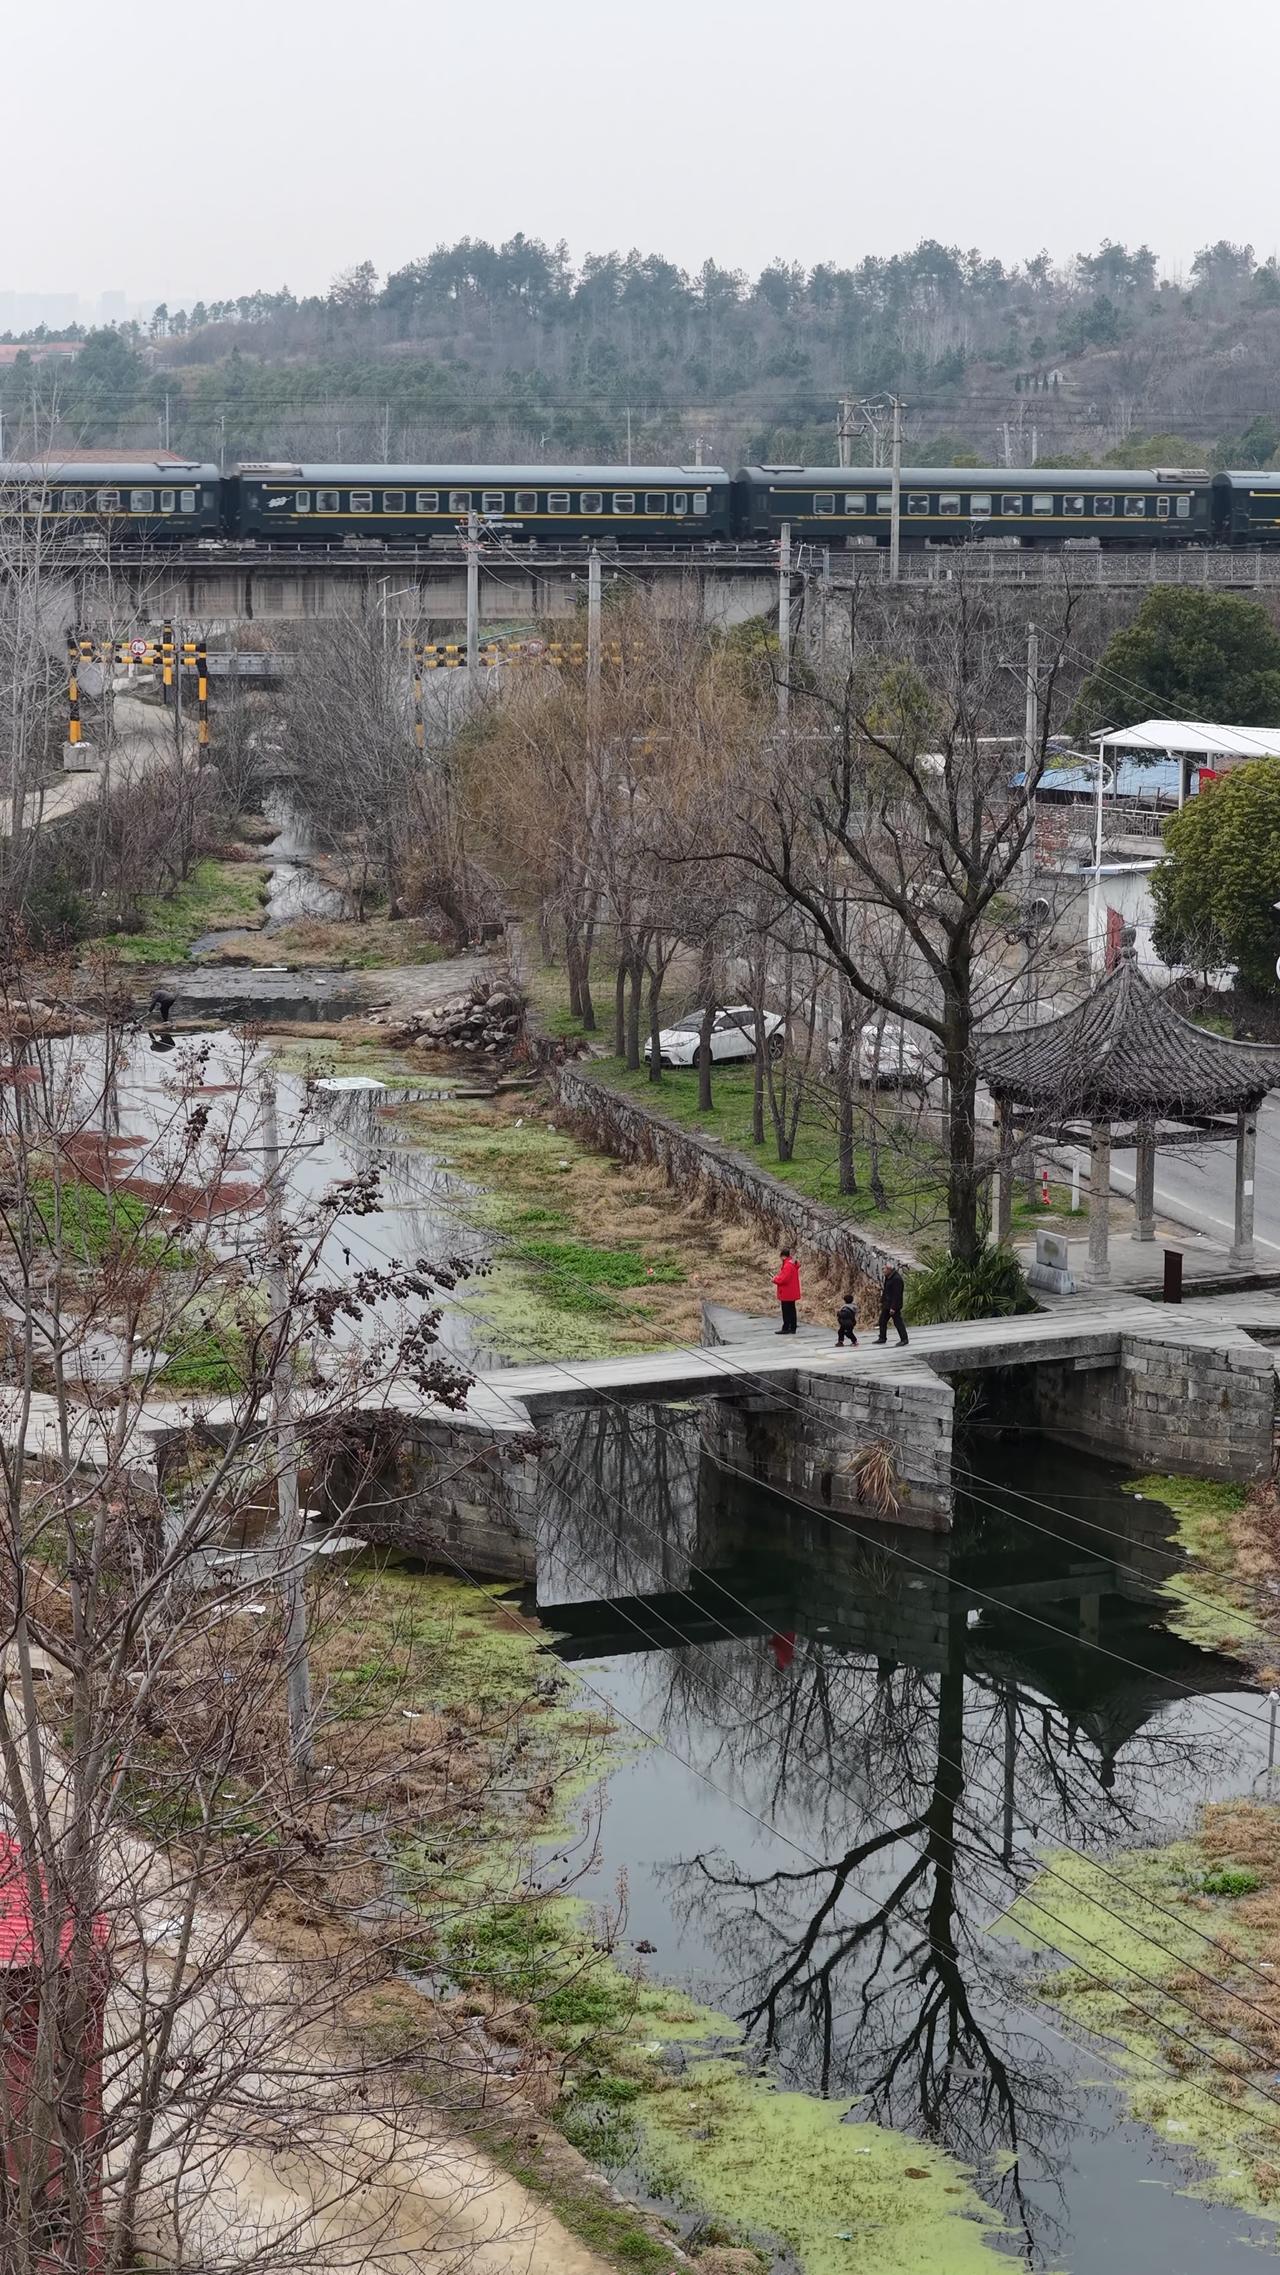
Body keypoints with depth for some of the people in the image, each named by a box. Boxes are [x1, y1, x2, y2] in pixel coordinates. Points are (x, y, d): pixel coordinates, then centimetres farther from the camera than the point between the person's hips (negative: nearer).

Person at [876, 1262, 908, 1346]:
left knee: (897, 1322, -4)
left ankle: (904, 1339, 5)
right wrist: (882, 1301, 21)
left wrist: (893, 1308, -24)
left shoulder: (896, 1279, -22)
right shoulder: (888, 1277, 9)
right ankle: (882, 1338, 24)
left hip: (894, 1304, -10)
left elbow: (897, 1294, -24)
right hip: (887, 1304, 10)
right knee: (882, 1320, 14)